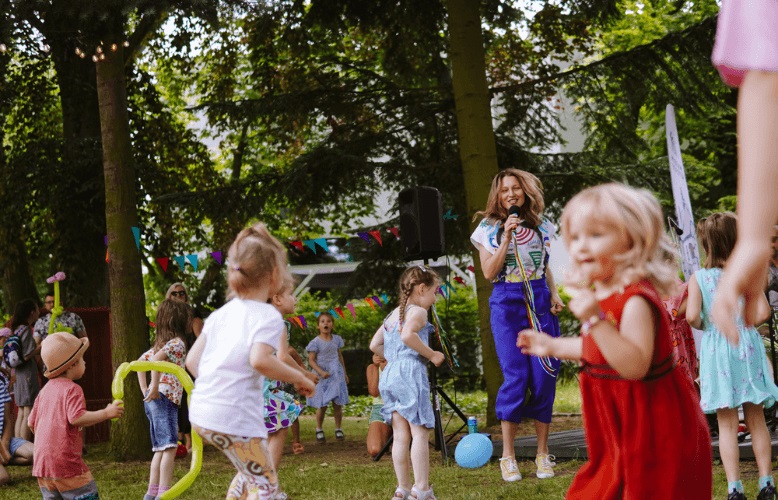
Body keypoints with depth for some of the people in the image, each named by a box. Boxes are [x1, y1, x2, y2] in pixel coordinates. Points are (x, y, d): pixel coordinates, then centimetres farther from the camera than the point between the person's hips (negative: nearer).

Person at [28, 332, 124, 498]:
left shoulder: (45, 390, 15)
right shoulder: (72, 389, -10)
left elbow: (32, 422, 18)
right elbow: (76, 418, -24)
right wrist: (107, 413, -18)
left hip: (41, 462, 8)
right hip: (65, 460, -8)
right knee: (86, 495, 0)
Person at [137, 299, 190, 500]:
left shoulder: (160, 343, 19)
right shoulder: (177, 343, -8)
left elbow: (140, 361, 26)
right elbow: (157, 358, -25)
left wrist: (144, 389, 21)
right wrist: (155, 387, -22)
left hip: (153, 400, 9)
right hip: (164, 399, -9)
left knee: (160, 449, 13)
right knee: (169, 447, -12)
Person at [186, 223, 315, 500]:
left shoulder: (221, 313, 14)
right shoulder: (269, 316, -8)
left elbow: (192, 360, 13)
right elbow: (259, 360, -26)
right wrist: (299, 378, -14)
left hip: (201, 413, 8)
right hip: (234, 416, -8)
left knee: (250, 471, 27)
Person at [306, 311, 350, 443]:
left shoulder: (337, 339, 7)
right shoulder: (316, 342, -6)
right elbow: (311, 360, -7)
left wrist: (344, 373, 18)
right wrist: (321, 372, -19)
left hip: (337, 374, 3)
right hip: (322, 377, -3)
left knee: (338, 403, 2)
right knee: (322, 405, -2)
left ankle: (338, 429, 13)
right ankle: (319, 430, 12)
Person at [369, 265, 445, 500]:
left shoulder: (393, 315, 21)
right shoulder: (418, 312, -5)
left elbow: (374, 345, 22)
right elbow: (407, 335, -24)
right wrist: (431, 355, -16)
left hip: (390, 374, 8)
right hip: (410, 372, -8)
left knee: (401, 435, 9)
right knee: (420, 432, -7)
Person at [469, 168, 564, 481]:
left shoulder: (540, 226, 11)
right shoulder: (489, 228, 2)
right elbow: (488, 272, -6)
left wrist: (554, 294, 4)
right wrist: (507, 237, -14)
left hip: (539, 300, 3)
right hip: (507, 303, -3)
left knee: (545, 375, -3)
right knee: (516, 376, -9)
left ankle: (543, 453, 6)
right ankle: (508, 456, 0)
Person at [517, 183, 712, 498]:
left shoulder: (636, 301, -23)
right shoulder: (602, 295, 6)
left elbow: (635, 365, -34)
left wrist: (595, 320, -39)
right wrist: (554, 346, 27)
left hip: (652, 431, -10)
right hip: (621, 428, 10)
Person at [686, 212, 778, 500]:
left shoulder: (698, 278, -6)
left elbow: (691, 316, -17)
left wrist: (705, 326, 4)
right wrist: (745, 322, 5)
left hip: (716, 350, 0)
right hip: (747, 346, 1)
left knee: (727, 424, 5)